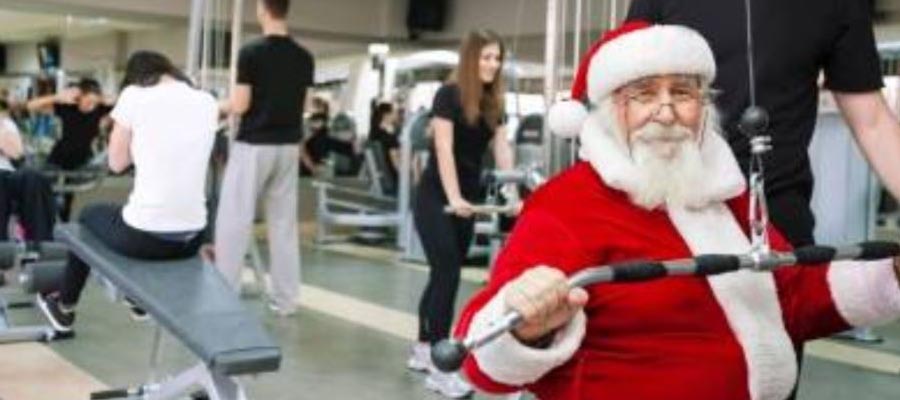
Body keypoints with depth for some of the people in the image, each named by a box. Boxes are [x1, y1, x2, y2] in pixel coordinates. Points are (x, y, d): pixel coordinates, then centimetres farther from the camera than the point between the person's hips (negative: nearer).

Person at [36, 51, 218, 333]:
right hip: (192, 238, 4)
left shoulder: (134, 95, -4)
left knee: (89, 215, 32)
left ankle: (64, 307, 47)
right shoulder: (207, 102, 7)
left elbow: (117, 163, 4)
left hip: (144, 236, -4)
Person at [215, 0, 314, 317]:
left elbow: (240, 105, -12)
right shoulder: (304, 57, 5)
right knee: (284, 223, 9)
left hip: (254, 146, -5)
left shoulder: (252, 52, -12)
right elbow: (302, 105, 11)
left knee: (234, 221, 2)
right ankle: (285, 299, 12)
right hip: (289, 147, 5)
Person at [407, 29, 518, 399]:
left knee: (443, 274, 10)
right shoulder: (448, 95, -12)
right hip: (436, 197, -7)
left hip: (468, 198, 7)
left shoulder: (493, 103, 8)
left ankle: (422, 351, 22)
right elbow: (444, 149, -21)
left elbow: (502, 149, 1)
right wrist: (453, 199, -31)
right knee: (447, 274, -13)